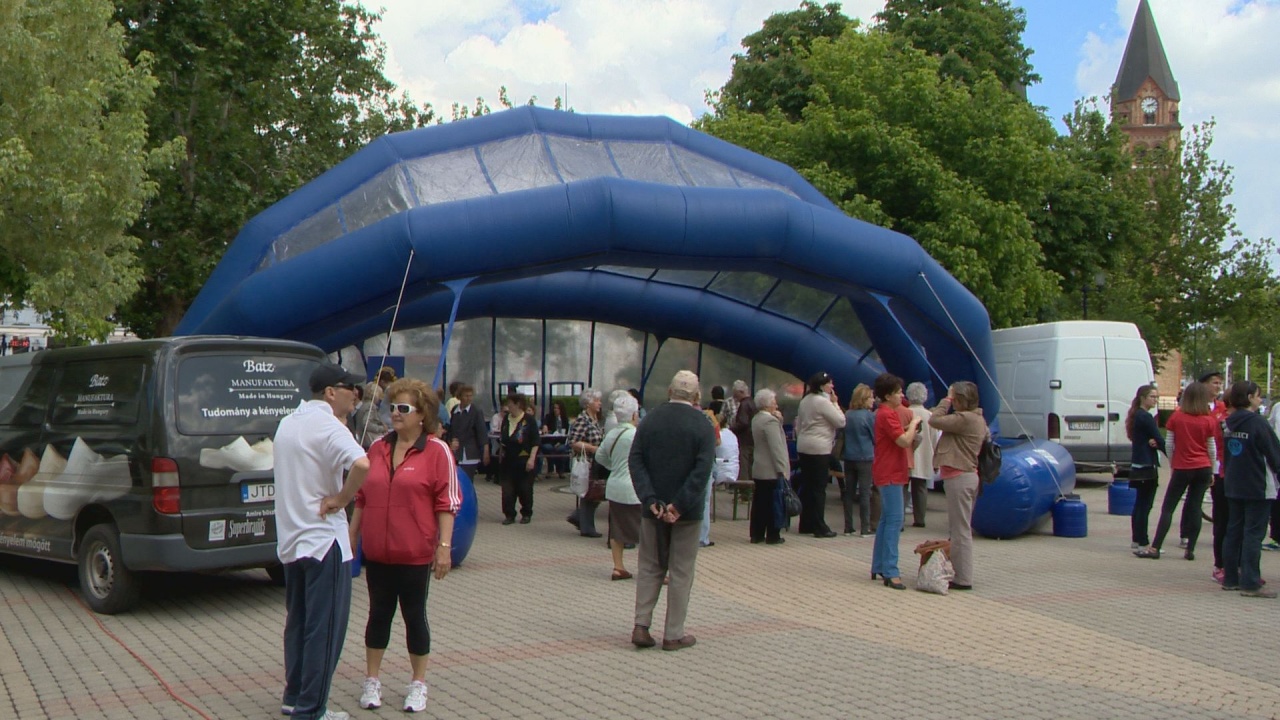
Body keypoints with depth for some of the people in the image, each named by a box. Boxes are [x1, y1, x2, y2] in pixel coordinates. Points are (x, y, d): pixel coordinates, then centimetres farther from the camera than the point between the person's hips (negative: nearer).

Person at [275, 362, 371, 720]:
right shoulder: (328, 426, -17)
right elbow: (361, 464, -36)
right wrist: (341, 500, -21)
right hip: (324, 541, -9)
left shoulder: (287, 423, 13)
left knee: (297, 622, 18)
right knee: (324, 629, -1)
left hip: (290, 540, 9)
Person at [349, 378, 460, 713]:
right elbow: (362, 497, 15)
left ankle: (418, 683, 21)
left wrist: (444, 546, -12)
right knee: (379, 613, 13)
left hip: (415, 553, -4)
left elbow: (447, 503, -8)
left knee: (414, 615, 7)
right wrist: (352, 536, 15)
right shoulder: (377, 448, 7)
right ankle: (372, 680, 24)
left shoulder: (437, 451, -7)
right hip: (377, 551, 4)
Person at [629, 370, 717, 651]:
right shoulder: (703, 425, -9)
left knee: (649, 567, 14)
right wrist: (679, 505, -17)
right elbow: (703, 470, -18)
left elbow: (635, 461, -6)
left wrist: (650, 500, -11)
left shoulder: (650, 419, 1)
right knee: (681, 572, 6)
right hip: (687, 511, -3)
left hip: (654, 508, 3)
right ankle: (673, 634, 9)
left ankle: (641, 626, 8)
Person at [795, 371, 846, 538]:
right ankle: (819, 527, -3)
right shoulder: (823, 402, -13)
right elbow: (841, 422, -12)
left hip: (803, 447, 8)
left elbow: (798, 425, 19)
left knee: (806, 486, 11)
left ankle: (806, 524, 16)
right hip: (819, 449, -8)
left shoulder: (805, 401, 14)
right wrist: (835, 403, -3)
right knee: (819, 488, -5)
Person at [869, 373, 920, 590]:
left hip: (889, 473, 11)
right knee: (894, 521, -12)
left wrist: (910, 429, 6)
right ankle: (890, 572, -14)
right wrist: (913, 424, -8)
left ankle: (878, 567, 21)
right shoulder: (887, 415, -17)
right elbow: (904, 441, -23)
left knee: (886, 520, 15)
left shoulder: (887, 413, 16)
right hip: (890, 474, -11)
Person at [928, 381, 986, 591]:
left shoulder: (965, 419, -18)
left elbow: (934, 420, -17)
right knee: (961, 529, 16)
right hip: (968, 475, 11)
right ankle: (962, 574, 23)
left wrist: (946, 400, -8)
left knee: (960, 530, -6)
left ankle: (963, 578, -3)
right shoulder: (977, 419, 15)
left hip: (959, 477, -11)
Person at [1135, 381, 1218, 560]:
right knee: (1194, 507, 6)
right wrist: (1212, 471, 12)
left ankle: (1155, 548, -4)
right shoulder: (1209, 421, -2)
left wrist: (1172, 464, 10)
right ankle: (1190, 550, 5)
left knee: (1168, 507, 1)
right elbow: (1212, 448, 3)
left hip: (1182, 468, -1)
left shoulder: (1176, 417, -4)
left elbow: (1169, 444, -2)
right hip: (1203, 468, 2)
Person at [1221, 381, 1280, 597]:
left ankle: (1231, 579, 16)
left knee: (1234, 531, 12)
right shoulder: (1257, 423, -15)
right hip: (1257, 487, -7)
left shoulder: (1230, 423, 7)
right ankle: (1250, 583, -4)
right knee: (1254, 534, -4)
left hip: (1233, 486, 7)